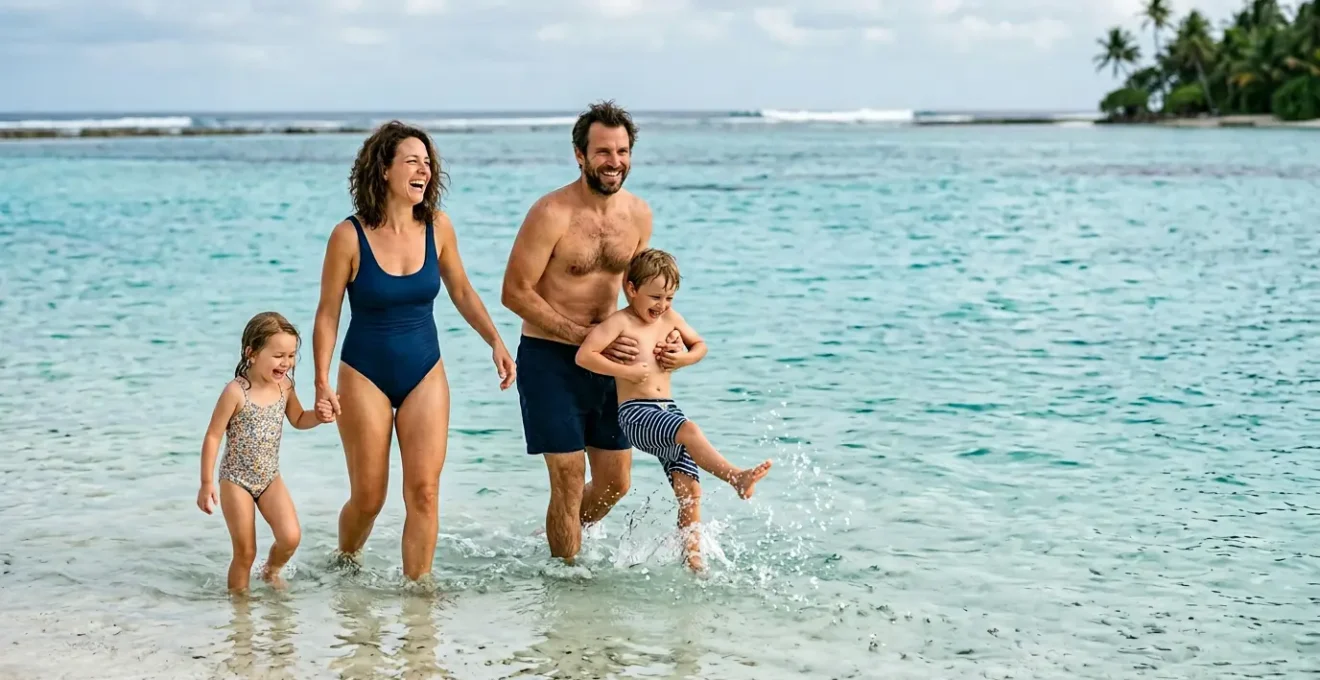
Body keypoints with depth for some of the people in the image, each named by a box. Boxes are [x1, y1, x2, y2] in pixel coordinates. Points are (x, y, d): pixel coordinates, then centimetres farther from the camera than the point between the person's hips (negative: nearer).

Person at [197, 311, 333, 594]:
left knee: (291, 537, -11)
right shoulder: (236, 392, -19)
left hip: (270, 477, 5)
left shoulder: (284, 386, -3)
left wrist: (317, 416, -7)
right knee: (245, 552, 0)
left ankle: (271, 571, 20)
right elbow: (213, 437, -14)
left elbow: (298, 420, 16)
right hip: (236, 480, -5)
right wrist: (207, 483, -13)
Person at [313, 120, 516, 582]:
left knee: (424, 490, -6)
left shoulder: (437, 228, -4)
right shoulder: (349, 236, -14)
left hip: (424, 374, 3)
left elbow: (461, 291, 11)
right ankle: (346, 562, 34)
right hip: (365, 376, -3)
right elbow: (327, 315, -8)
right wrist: (322, 382, -13)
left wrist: (496, 342, 1)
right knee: (368, 496, 5)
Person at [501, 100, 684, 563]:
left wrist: (666, 335, -1)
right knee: (569, 482, -6)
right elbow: (515, 293, -16)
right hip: (549, 359, -6)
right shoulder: (552, 213, -17)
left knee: (615, 483, 12)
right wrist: (584, 336, -20)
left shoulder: (638, 214, 2)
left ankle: (559, 536, 39)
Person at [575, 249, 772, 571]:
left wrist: (684, 359, 6)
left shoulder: (670, 319, 14)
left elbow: (700, 345, 28)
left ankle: (693, 559, 0)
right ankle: (736, 477, -38)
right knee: (689, 429, -35)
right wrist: (627, 371, -16)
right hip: (636, 413, -6)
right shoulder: (620, 322, -5)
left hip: (668, 411, 6)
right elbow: (584, 355, -15)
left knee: (689, 488, -4)